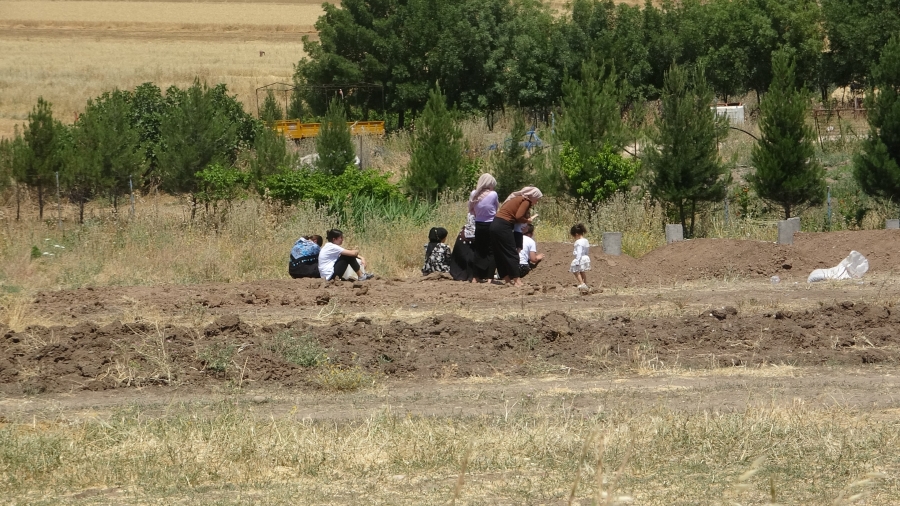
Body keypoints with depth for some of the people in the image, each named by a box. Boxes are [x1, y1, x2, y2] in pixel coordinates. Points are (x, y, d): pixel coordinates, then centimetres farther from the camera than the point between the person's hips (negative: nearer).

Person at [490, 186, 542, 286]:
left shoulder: (517, 198, 21)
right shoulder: (526, 201, -5)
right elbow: (518, 217, -17)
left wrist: (529, 218, 14)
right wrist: (528, 220, 0)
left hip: (495, 225, 9)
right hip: (503, 226, -9)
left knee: (500, 255, 12)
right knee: (512, 254, -4)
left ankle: (507, 279, 19)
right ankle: (516, 281, -5)